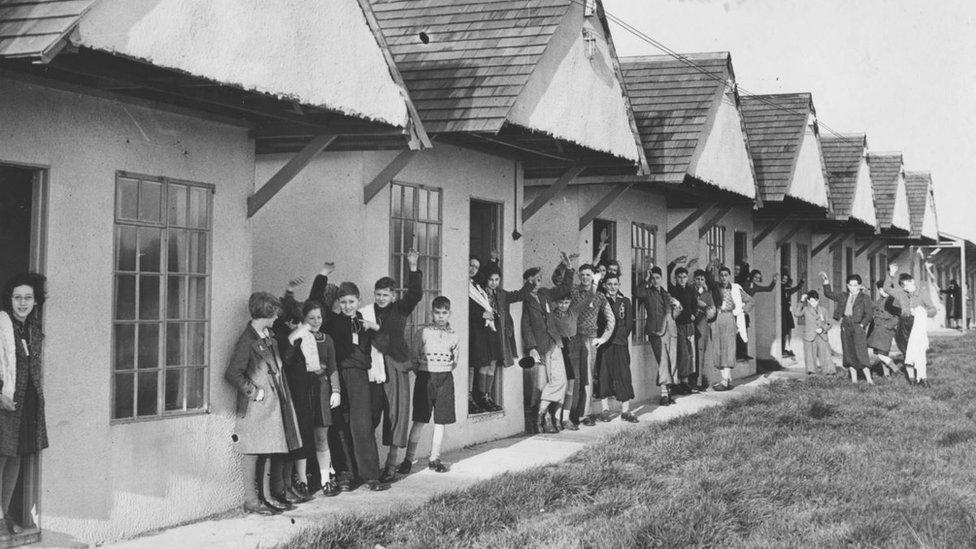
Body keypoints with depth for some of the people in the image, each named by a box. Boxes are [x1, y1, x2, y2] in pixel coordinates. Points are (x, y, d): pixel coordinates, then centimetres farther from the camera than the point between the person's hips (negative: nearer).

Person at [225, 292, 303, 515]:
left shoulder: (269, 335, 11)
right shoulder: (247, 341, -15)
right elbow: (232, 374, -19)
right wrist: (253, 391, -15)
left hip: (275, 401, 8)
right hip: (257, 404, -8)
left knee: (272, 451, 11)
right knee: (254, 452, -1)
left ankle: (266, 496, 20)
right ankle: (251, 499, 6)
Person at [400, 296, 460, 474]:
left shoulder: (454, 336, 6)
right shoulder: (424, 333, -1)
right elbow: (414, 356, 3)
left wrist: (446, 370, 3)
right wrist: (421, 372, -2)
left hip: (445, 378, 3)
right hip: (425, 377, -3)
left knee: (440, 421, 6)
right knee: (420, 421, -6)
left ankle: (434, 458, 16)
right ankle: (408, 458, 1)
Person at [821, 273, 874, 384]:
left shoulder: (864, 298, -2)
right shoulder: (844, 296, 13)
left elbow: (869, 313, -5)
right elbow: (829, 294, 19)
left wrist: (862, 324, -12)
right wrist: (826, 283, 8)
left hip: (858, 328, -6)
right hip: (845, 327, 6)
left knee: (860, 353, -13)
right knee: (849, 354, 6)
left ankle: (869, 379, -11)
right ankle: (854, 379, 12)